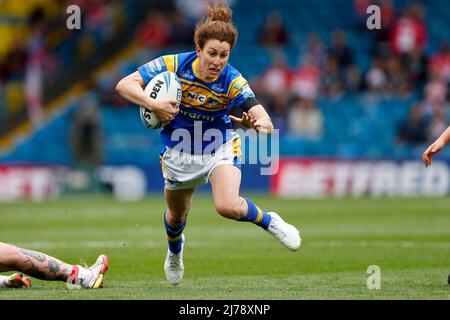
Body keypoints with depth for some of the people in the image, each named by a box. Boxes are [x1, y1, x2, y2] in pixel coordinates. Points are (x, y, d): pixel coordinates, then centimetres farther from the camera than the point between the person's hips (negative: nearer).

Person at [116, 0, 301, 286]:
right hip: (179, 152, 2)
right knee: (176, 216, 21)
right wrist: (153, 105, -36)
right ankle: (175, 251, 58)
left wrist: (256, 123, -56)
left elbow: (267, 124, -32)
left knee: (228, 206, -27)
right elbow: (124, 85, -20)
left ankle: (268, 221, 6)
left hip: (220, 146, -2)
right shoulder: (173, 65, -24)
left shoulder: (233, 82, -25)